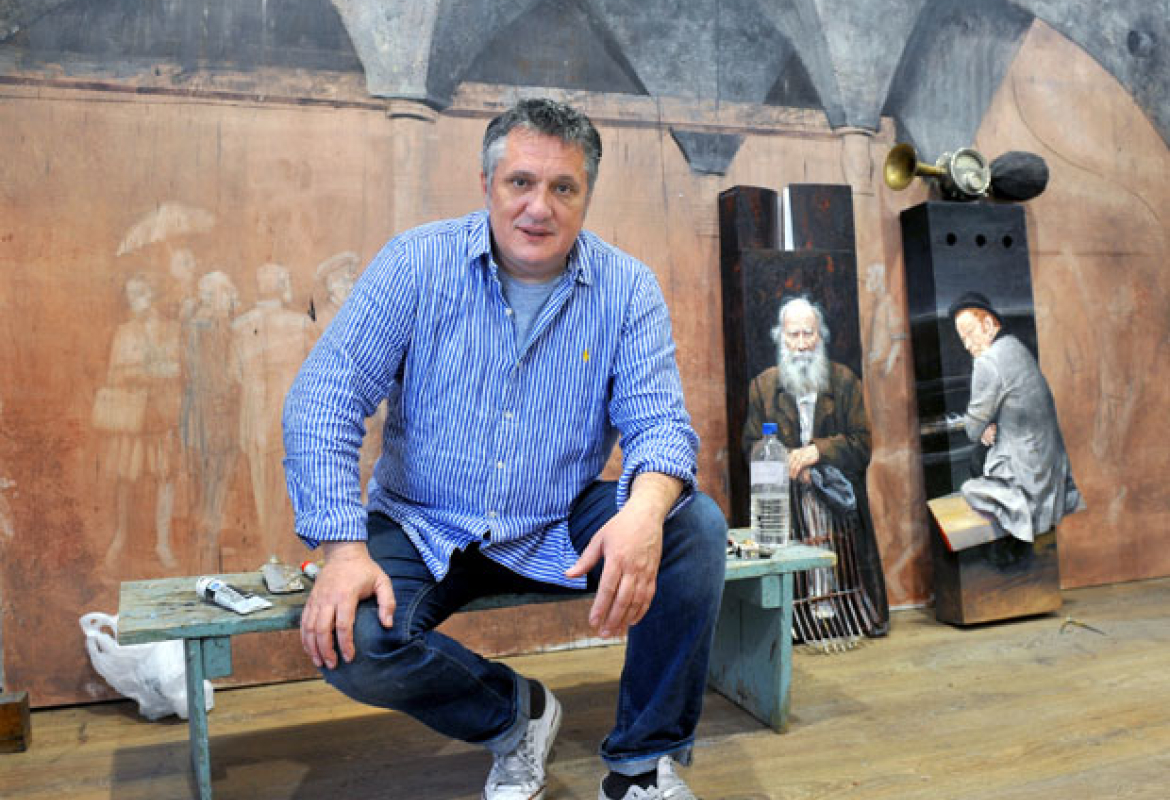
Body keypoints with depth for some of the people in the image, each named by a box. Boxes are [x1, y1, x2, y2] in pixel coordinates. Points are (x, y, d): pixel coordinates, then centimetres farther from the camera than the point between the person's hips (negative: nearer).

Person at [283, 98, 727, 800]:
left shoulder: (627, 288, -5)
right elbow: (326, 399, -11)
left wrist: (645, 510, -37)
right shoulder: (418, 262, -9)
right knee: (349, 642, -25)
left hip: (561, 531, 1)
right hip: (424, 530, 0)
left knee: (696, 526, -22)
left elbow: (658, 420, -12)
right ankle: (517, 715, 5)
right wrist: (344, 548, -24)